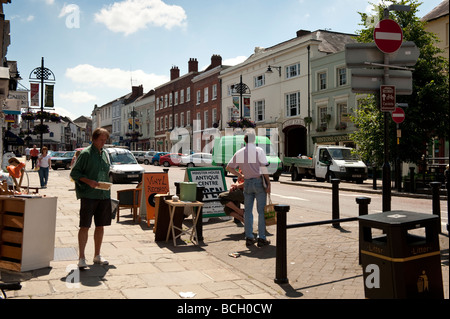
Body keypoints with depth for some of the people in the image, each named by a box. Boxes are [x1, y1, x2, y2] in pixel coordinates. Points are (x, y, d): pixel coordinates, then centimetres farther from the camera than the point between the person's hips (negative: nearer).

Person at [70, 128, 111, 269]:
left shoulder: (105, 153, 15)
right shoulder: (85, 153, -4)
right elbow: (74, 173, -5)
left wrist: (107, 192, 13)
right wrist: (88, 181, -19)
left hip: (104, 195, 6)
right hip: (88, 195, -6)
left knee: (100, 226, 11)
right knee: (85, 226, -3)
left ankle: (97, 256, 23)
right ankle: (81, 257, 7)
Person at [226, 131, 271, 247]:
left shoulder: (239, 153, 5)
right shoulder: (258, 150, -7)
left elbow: (229, 167, 10)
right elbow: (264, 168, -12)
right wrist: (268, 183, -9)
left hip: (247, 182, 4)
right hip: (259, 181, -4)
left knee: (248, 211, 10)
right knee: (261, 210, 2)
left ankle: (249, 237, 13)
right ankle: (261, 238, 4)